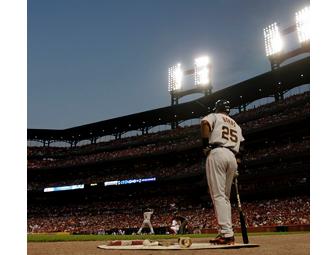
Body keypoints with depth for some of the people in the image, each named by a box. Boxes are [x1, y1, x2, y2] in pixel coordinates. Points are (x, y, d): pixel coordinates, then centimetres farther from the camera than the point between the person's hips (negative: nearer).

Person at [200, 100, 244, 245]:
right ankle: (226, 233, 8)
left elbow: (205, 123, -12)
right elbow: (239, 146, 19)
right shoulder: (236, 125, 30)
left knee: (218, 195, -11)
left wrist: (205, 145, -6)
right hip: (232, 157, 6)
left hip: (217, 153, -6)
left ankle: (227, 234, -19)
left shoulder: (215, 116, 13)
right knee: (225, 197, 11)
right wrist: (236, 169, 19)